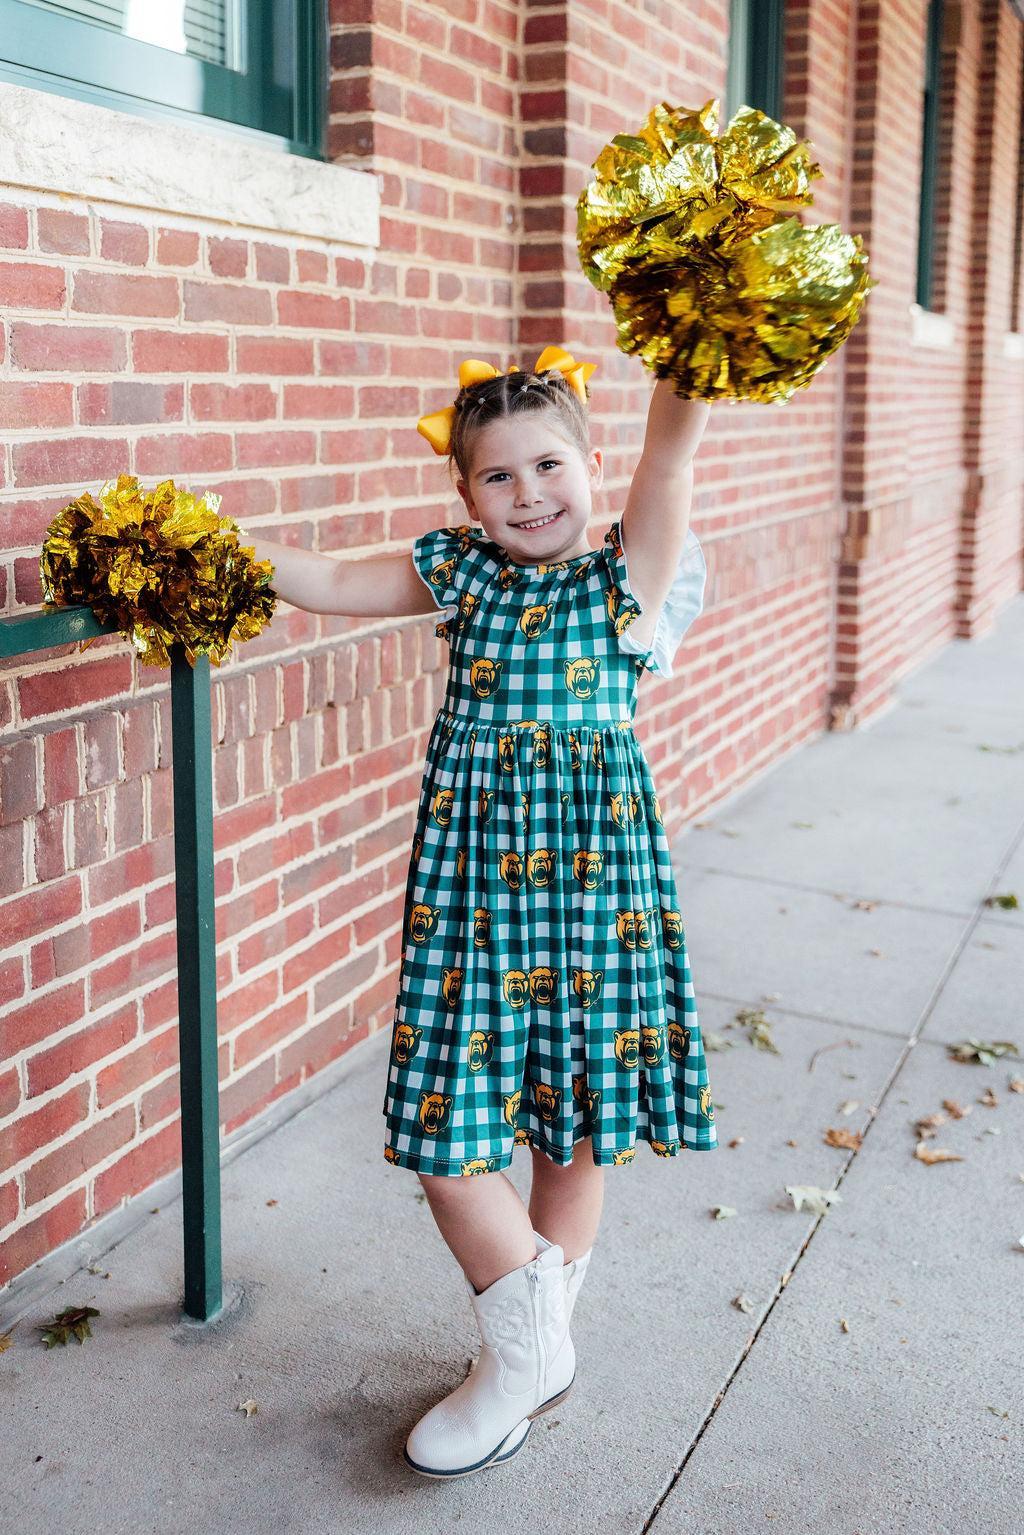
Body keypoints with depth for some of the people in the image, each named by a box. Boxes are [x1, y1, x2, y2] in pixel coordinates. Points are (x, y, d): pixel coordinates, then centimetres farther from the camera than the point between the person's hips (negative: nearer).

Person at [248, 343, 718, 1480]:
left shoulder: (627, 572, -1)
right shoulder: (458, 572, 9)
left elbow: (671, 450, -16)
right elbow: (328, 583, 13)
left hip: (589, 864, -2)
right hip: (471, 866, 3)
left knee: (575, 1120, 10)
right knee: (444, 1127, 0)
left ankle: (533, 1342, 33)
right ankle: (529, 1349, 22)